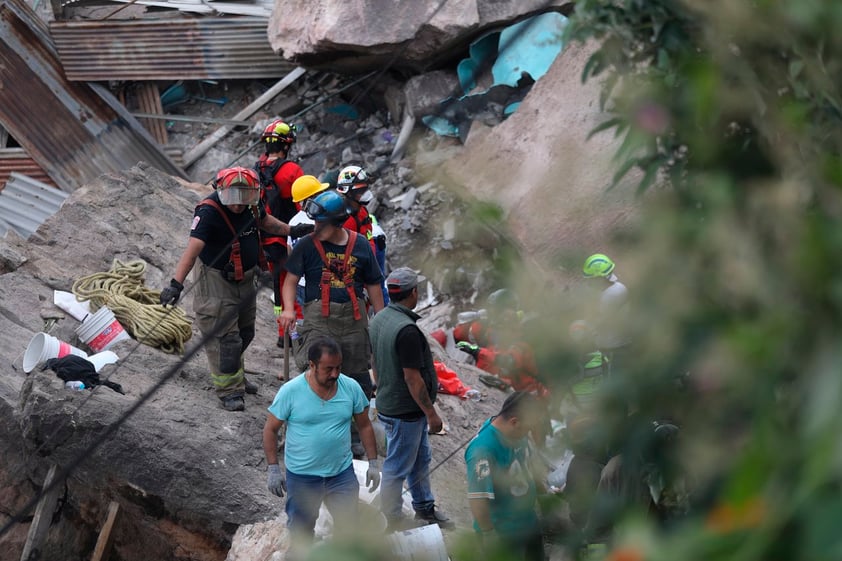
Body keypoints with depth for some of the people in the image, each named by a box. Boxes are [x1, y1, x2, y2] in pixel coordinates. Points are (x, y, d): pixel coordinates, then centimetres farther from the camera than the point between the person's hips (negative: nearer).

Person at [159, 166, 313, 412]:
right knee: (223, 336, -6)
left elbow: (264, 220, 17)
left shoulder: (251, 204, -8)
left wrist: (291, 230, 16)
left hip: (246, 278, 8)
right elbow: (193, 248, -39)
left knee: (244, 332, 21)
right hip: (217, 280, -7)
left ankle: (236, 375, 41)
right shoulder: (209, 212, -29)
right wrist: (176, 283, -47)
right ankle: (229, 390, 6)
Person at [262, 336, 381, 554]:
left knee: (347, 523, 8)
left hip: (342, 472, 2)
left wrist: (373, 463, 3)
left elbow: (364, 426, 5)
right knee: (301, 527, 14)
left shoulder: (351, 388, -8)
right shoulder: (290, 391, -16)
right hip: (302, 476, -2)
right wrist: (273, 469, -9)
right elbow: (270, 430, -6)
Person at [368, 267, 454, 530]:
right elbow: (412, 378, -25)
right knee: (397, 466, 4)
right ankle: (393, 523, 16)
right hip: (404, 412, -10)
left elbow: (376, 363, 14)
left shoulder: (379, 319, 3)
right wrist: (431, 413, -17)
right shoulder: (407, 330, -27)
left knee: (420, 458, 23)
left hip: (386, 402, 10)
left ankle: (424, 507, 37)